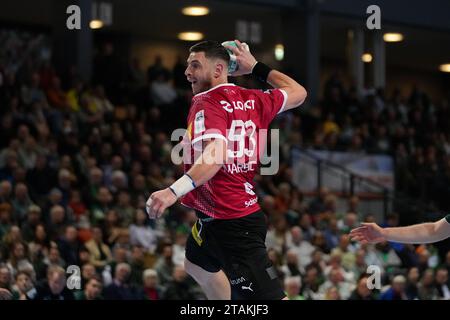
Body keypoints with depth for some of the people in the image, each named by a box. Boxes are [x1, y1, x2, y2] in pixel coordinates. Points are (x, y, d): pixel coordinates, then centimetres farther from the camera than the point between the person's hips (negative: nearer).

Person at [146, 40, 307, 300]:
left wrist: (175, 190, -46)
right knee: (197, 265, 35)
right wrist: (257, 67, 23)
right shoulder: (254, 101, 5)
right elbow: (298, 93, 20)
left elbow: (216, 154, -34)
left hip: (229, 222, -10)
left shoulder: (207, 102, -17)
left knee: (269, 296, -15)